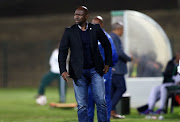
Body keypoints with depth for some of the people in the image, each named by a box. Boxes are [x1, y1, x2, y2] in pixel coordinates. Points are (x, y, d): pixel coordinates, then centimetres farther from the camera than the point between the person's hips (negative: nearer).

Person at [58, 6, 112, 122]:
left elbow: (107, 45, 15)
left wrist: (108, 63, 9)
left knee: (101, 101, -3)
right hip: (79, 72, -1)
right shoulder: (69, 32, -1)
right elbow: (62, 51, -1)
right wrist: (63, 70, -13)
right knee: (82, 105, 0)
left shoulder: (96, 29, 2)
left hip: (95, 70, 1)